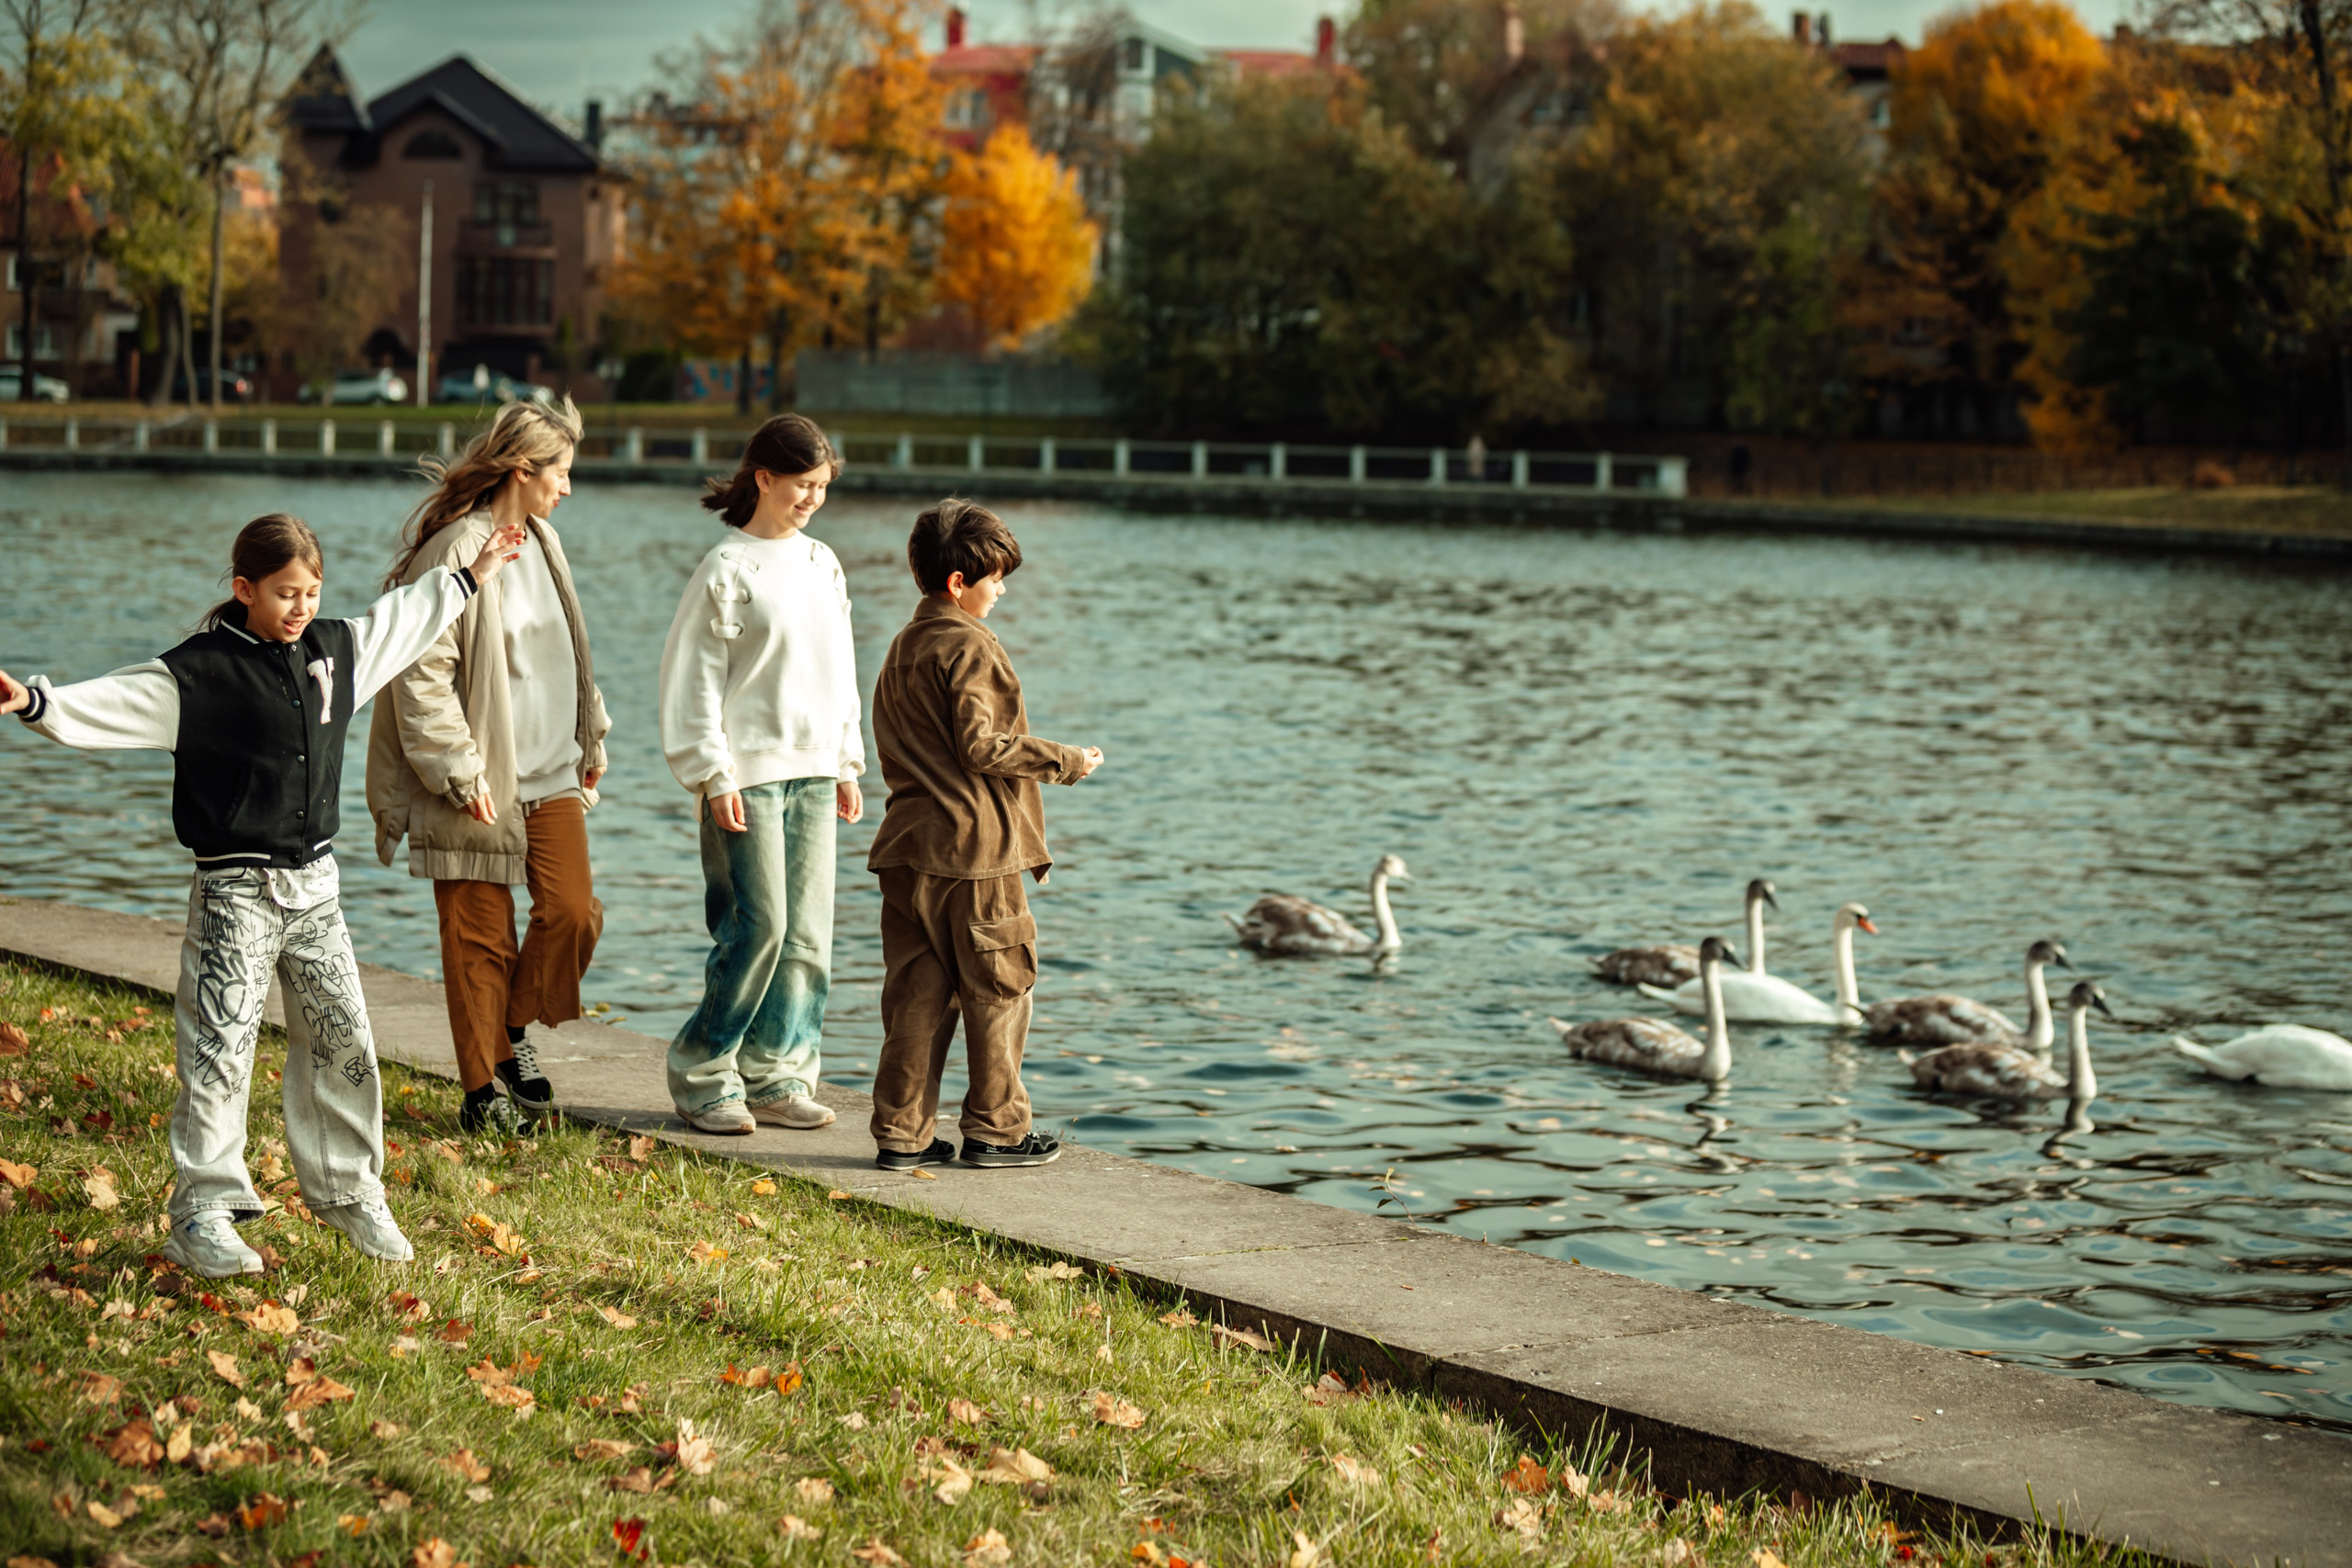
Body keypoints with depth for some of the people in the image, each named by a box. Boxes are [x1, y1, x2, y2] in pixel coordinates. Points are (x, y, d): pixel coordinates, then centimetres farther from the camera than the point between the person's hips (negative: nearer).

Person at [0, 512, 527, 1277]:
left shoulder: (336, 651, 8)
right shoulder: (199, 672, -11)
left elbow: (405, 616, 24)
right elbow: (116, 701, -21)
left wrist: (470, 575, 34)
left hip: (315, 887, 6)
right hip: (236, 890, -6)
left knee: (344, 1040, 8)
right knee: (220, 1049, -7)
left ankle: (348, 1191, 23)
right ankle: (203, 1213, 0)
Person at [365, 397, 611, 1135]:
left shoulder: (540, 541, 12)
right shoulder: (455, 549, -14)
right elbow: (422, 672, -17)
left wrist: (590, 739, 22)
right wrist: (459, 770, -18)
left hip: (551, 773, 7)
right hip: (479, 785, -7)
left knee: (574, 912, -6)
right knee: (480, 936, 2)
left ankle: (515, 1029, 16)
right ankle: (484, 1090, 12)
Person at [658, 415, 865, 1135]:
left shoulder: (822, 564, 13)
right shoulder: (727, 569, -7)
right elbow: (692, 679, -7)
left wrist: (847, 765, 17)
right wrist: (713, 778, -11)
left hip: (812, 775, 6)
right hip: (748, 773, -6)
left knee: (806, 934, 4)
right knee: (758, 926, -9)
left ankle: (777, 1075, 11)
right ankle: (701, 1074, 3)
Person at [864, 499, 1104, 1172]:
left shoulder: (901, 649, 16)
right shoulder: (970, 648, -12)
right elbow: (981, 746, -18)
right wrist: (1066, 761, -9)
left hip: (910, 843, 8)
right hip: (977, 845, -8)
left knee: (917, 992, 8)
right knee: (997, 990, 3)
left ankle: (902, 1133, 7)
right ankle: (995, 1129, 9)